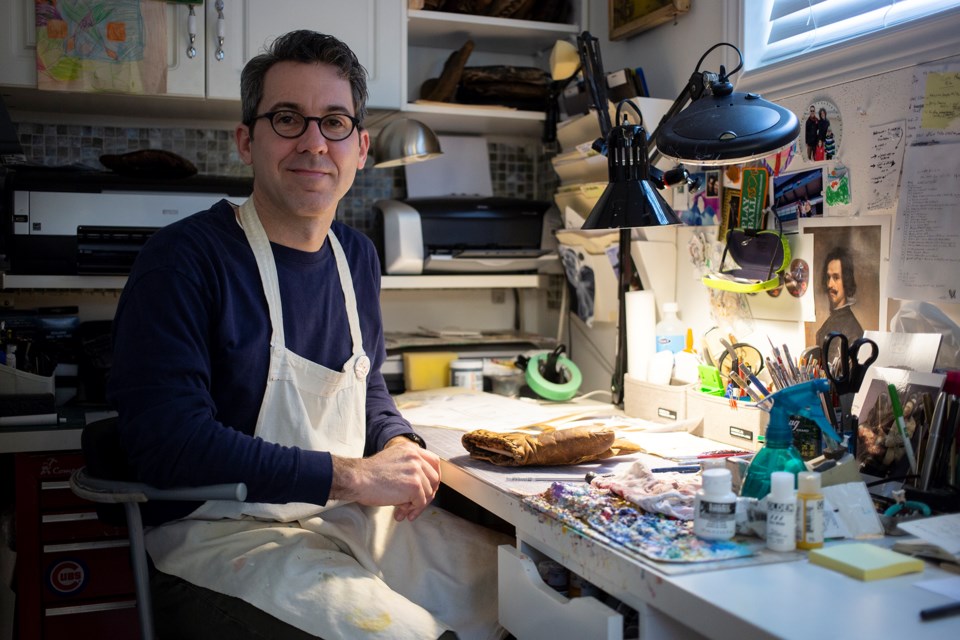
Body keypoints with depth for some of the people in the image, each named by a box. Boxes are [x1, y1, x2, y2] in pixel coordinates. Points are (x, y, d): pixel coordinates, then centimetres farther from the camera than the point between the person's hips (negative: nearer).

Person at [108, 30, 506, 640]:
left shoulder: (357, 257, 8)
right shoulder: (183, 257, -14)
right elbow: (167, 439, -23)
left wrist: (398, 444, -3)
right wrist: (352, 475, -22)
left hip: (351, 515, 7)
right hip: (221, 531, -6)